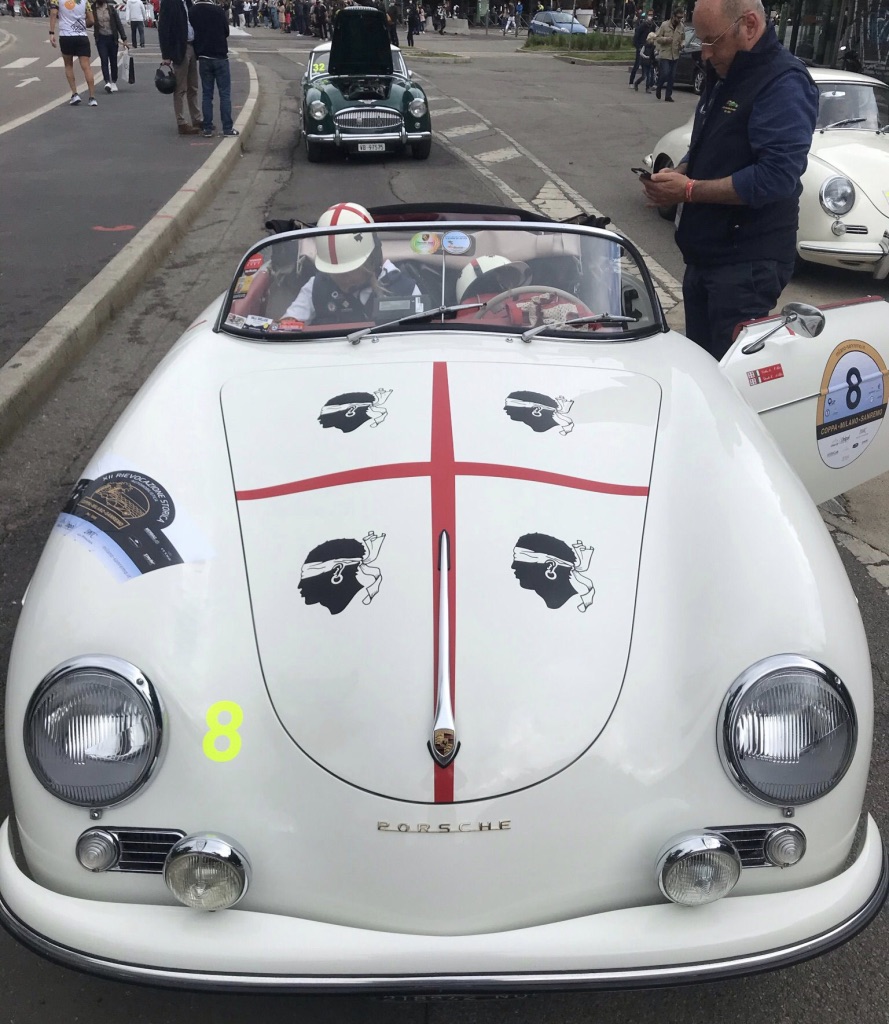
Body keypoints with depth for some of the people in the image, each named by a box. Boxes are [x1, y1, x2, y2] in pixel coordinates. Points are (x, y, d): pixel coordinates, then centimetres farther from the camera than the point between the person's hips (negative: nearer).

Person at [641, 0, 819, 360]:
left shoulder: (783, 83, -15)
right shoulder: (723, 76, 15)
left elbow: (775, 176, -25)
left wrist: (689, 190, -20)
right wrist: (679, 173, 2)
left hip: (747, 263, -9)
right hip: (705, 254, 9)